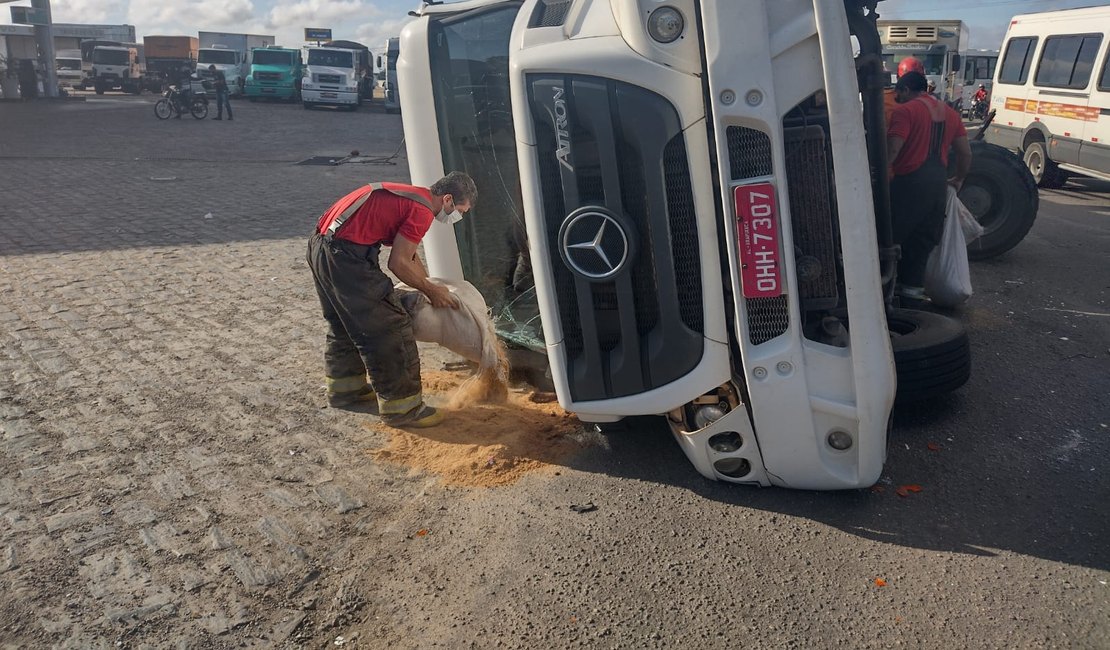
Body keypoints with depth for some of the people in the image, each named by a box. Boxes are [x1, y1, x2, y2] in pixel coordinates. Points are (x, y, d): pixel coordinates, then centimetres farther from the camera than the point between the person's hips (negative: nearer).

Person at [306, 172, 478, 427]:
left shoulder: (412, 197, 18)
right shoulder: (422, 211, -12)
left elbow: (409, 255, 26)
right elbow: (398, 263, -12)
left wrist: (431, 287, 28)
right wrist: (432, 290, 1)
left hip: (320, 244, 10)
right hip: (345, 256, -10)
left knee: (344, 324, 25)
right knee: (388, 329, -3)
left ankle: (345, 387, 41)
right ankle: (402, 407, 5)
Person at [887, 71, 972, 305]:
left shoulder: (905, 111, -6)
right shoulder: (949, 113, 16)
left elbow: (892, 149, -18)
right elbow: (965, 152, 15)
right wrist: (959, 178, 28)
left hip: (909, 182, -7)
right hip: (938, 184, 7)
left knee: (892, 235, 2)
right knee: (923, 239, 13)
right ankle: (913, 289, 17)